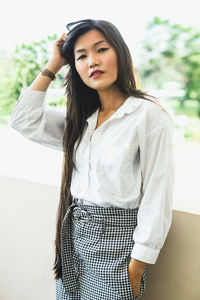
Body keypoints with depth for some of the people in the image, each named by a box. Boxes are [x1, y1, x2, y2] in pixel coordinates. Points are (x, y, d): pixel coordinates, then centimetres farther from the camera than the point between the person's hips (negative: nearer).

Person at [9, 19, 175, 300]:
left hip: (115, 236, -6)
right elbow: (24, 119, 3)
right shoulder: (80, 118, 7)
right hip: (74, 233, 6)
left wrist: (137, 267, -14)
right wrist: (53, 65, 2)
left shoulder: (150, 115, -13)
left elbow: (157, 197, -13)